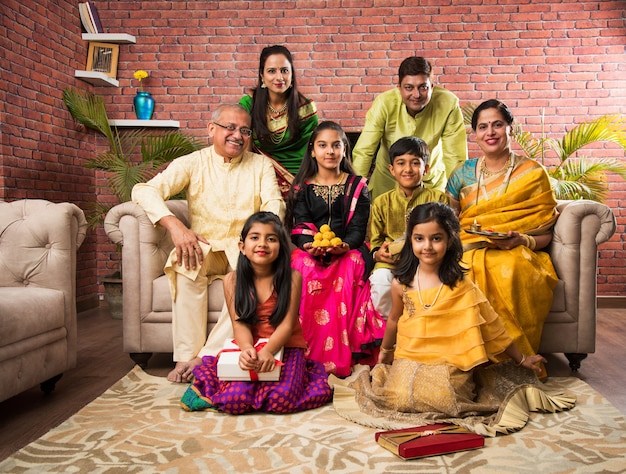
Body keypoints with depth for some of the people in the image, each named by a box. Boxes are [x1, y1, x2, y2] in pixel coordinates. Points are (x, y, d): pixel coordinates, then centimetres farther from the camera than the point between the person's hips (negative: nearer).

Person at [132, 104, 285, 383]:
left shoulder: (261, 165, 8)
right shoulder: (193, 163, 3)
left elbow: (274, 203, -6)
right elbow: (144, 191, -9)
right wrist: (174, 225, -28)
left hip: (245, 251, 0)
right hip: (203, 250, 0)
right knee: (186, 263, -33)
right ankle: (188, 356, -29)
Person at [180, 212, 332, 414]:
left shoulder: (292, 278, -8)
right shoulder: (232, 280, -3)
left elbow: (287, 324, -14)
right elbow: (239, 323, -10)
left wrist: (268, 351, -32)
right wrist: (247, 349, -31)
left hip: (285, 347, -1)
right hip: (249, 349, 1)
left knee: (280, 401, -25)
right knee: (233, 401, -21)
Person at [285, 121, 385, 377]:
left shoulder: (357, 186, 13)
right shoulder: (302, 188, 15)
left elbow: (358, 227, 2)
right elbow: (300, 226, 2)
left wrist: (344, 245, -22)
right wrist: (309, 245, -22)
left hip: (348, 250, 0)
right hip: (311, 251, 1)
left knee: (350, 270, -35)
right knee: (304, 269, -33)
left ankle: (344, 354, -29)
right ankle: (310, 356, -27)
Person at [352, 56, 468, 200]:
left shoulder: (448, 104, -23)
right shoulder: (385, 103, -24)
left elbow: (455, 157, -18)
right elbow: (363, 152, -23)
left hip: (432, 182, 1)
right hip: (388, 181, 0)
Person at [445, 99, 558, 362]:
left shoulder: (533, 173, 8)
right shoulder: (462, 175, 15)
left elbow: (545, 233, 7)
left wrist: (521, 240, -15)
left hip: (518, 254, -1)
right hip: (469, 252, 2)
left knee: (509, 271, -39)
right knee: (467, 271, -36)